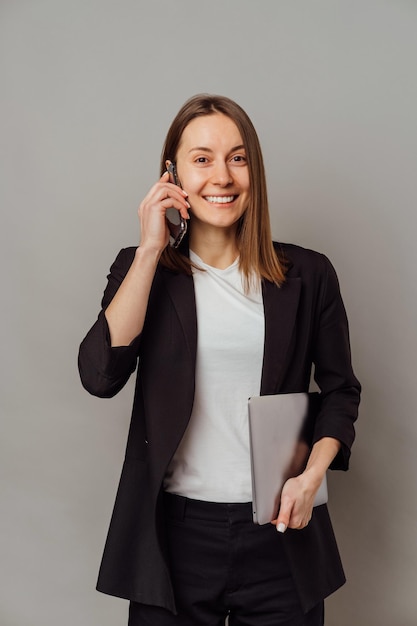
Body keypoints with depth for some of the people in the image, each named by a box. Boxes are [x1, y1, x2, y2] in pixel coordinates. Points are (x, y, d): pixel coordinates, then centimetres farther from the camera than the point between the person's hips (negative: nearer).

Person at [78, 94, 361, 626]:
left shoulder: (307, 276, 1)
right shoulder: (140, 268, 2)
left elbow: (340, 389, 9)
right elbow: (100, 376, -13)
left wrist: (312, 474, -8)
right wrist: (151, 249, -12)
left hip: (279, 531, 1)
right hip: (174, 531, 0)